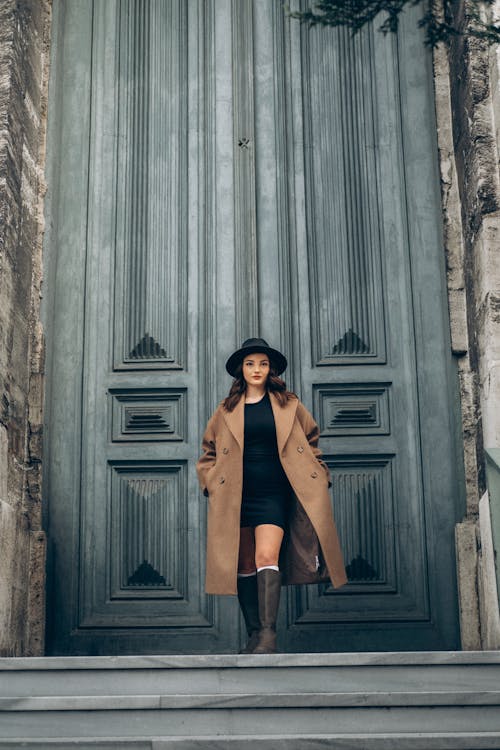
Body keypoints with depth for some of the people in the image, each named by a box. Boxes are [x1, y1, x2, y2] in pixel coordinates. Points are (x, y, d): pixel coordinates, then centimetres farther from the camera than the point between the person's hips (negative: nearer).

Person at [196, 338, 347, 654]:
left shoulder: (288, 405, 7)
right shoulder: (226, 410, 10)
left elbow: (311, 442, 17)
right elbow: (208, 454, 17)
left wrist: (320, 476, 8)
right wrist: (212, 484, 4)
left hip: (273, 496, -2)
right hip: (236, 497, 2)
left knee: (267, 557, -18)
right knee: (244, 566, 3)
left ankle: (268, 634, -22)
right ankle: (255, 634, 10)